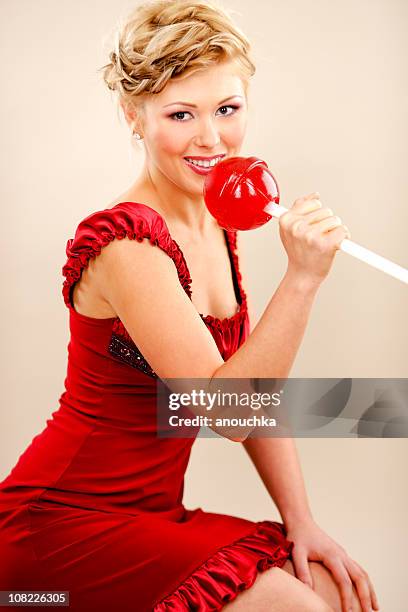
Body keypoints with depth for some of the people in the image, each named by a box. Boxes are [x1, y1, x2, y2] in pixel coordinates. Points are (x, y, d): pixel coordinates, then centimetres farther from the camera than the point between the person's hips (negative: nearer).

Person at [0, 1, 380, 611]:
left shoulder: (217, 228, 7)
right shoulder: (125, 242, -20)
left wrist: (301, 521, 1)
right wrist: (302, 278, -31)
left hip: (151, 515, 8)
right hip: (64, 522, -7)